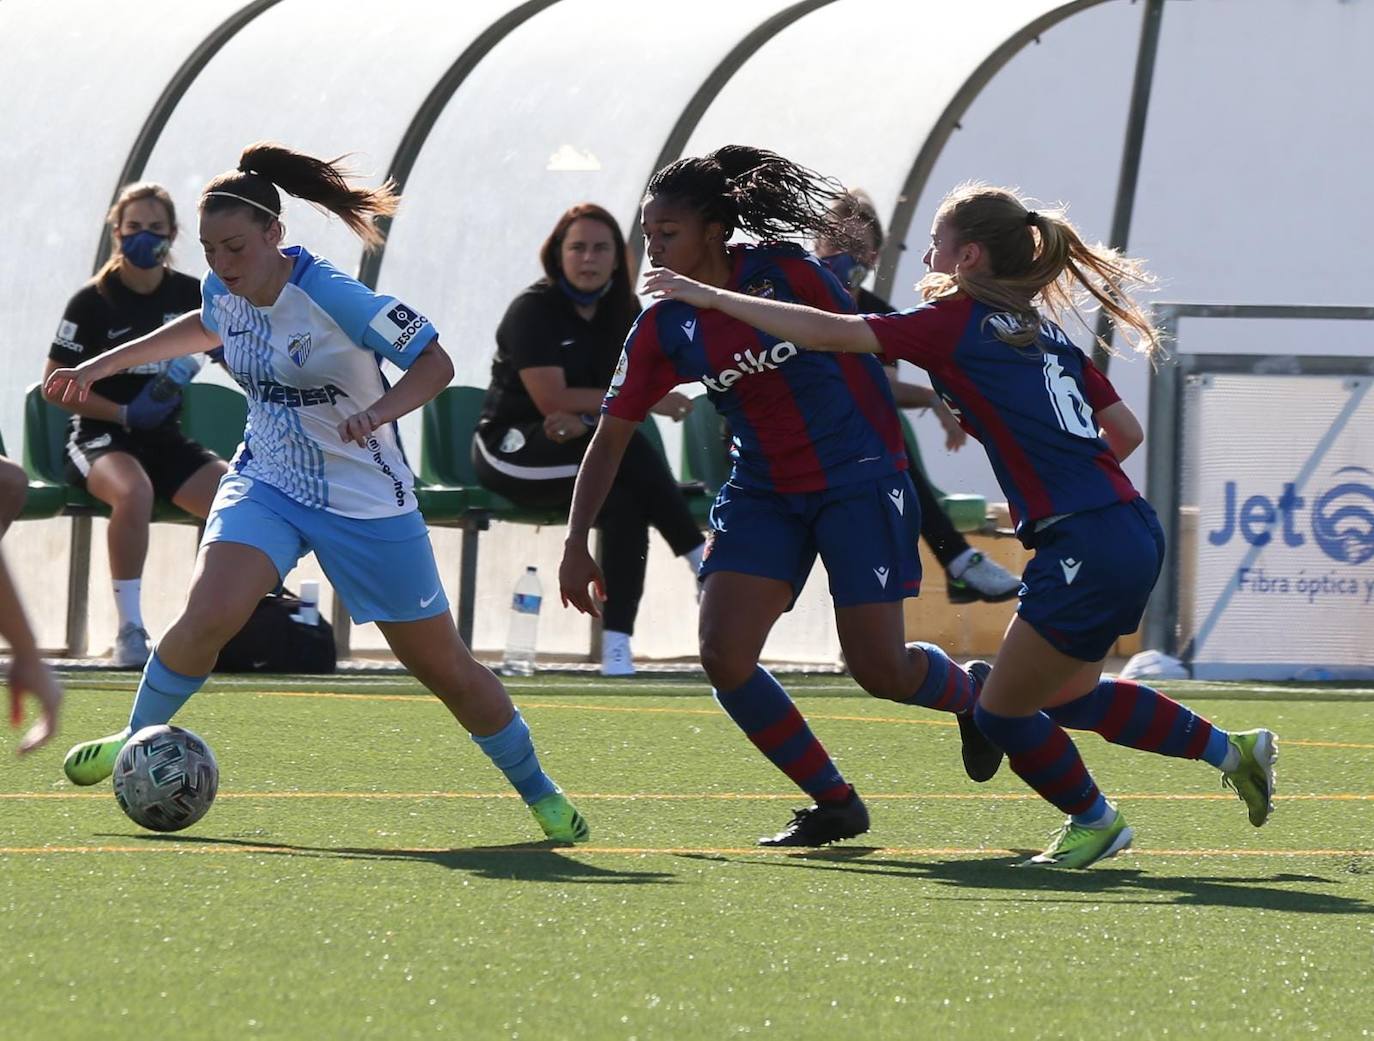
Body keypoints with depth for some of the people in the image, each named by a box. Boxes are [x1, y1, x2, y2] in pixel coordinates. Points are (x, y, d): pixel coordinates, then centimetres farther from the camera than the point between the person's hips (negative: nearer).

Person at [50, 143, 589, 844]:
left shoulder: (330, 297, -24)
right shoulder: (223, 290, -6)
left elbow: (434, 364, -20)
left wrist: (377, 412, -39)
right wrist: (100, 366, 19)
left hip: (367, 500, -4)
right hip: (265, 486, 4)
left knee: (442, 667, 6)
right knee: (210, 614, -24)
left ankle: (539, 793, 25)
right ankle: (136, 740, -1)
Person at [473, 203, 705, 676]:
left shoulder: (623, 314, 7)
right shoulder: (534, 310, -11)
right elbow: (552, 400, -22)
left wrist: (583, 418, -25)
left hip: (578, 447, 5)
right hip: (512, 452, -5)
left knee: (626, 504, -32)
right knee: (625, 449, -33)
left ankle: (616, 650, -39)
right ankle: (703, 563, -30)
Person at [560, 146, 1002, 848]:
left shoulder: (785, 274, -13)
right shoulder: (662, 329, -1)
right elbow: (610, 438, 4)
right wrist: (576, 545, -2)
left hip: (857, 479, -5)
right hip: (762, 493, 5)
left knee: (879, 668, -10)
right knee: (723, 656, -13)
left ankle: (971, 694, 28)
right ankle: (834, 804, 3)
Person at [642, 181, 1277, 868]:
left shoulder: (955, 322, -7)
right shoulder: (1041, 329, 17)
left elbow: (827, 333, -13)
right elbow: (1126, 431, 18)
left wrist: (712, 297, -8)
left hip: (1087, 549, -9)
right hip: (1132, 533, 9)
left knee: (1002, 712, 7)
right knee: (1066, 695, 25)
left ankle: (1095, 820, 26)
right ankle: (1233, 751, 30)